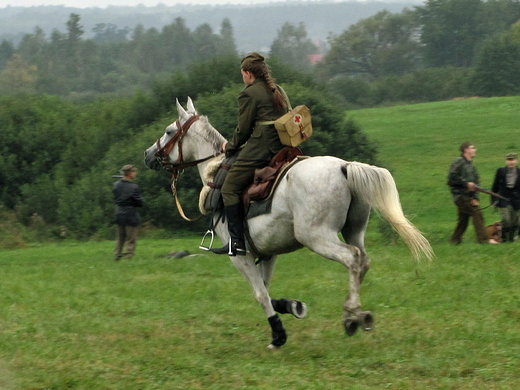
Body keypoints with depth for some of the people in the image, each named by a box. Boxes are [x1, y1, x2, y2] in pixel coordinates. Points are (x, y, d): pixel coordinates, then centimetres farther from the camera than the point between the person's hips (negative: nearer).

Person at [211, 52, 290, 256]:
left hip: (259, 149, -9)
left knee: (230, 189, -4)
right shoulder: (280, 92, 18)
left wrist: (230, 146, 14)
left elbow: (243, 129, -5)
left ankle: (237, 241, -13)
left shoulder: (248, 94, -5)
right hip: (282, 150, 9)